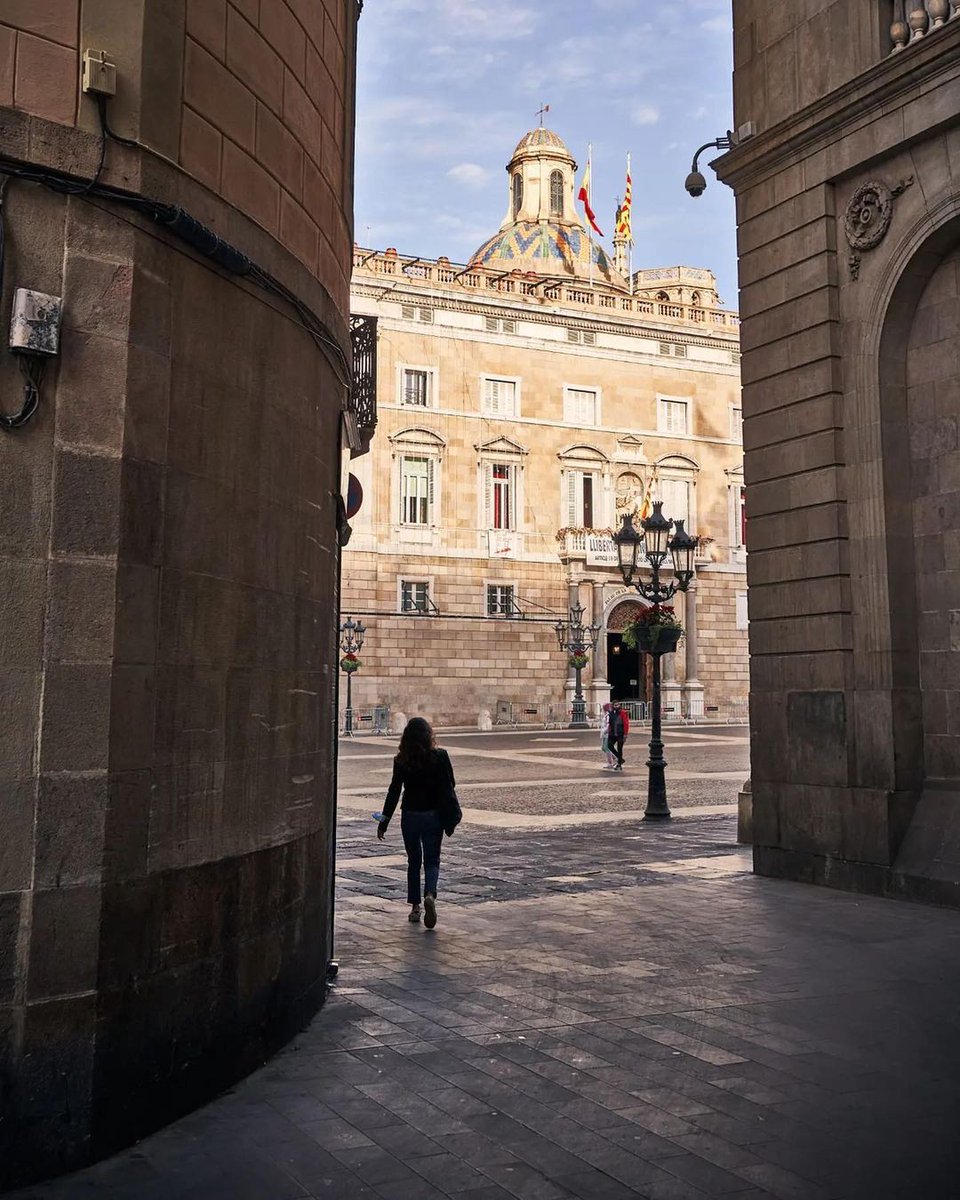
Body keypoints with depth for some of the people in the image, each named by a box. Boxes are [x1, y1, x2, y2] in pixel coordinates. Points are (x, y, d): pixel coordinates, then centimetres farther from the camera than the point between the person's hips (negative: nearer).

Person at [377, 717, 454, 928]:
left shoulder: (401, 760, -8)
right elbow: (450, 785, -2)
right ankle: (430, 895, -19)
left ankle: (415, 906, 17)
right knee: (432, 861, 8)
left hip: (410, 816, 1)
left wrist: (384, 821, -3)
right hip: (434, 815, 0)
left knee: (414, 861, 16)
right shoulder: (440, 756, -8)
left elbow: (394, 790, -8)